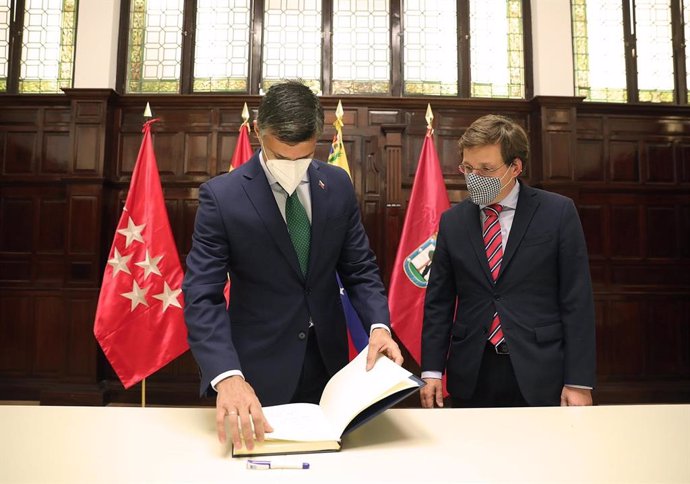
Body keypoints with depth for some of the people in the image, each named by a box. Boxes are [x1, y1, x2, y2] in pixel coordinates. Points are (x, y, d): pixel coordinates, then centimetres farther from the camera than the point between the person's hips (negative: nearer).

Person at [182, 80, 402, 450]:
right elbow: (202, 297, -17)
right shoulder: (221, 195, -13)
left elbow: (359, 268, 3)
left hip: (327, 361, 4)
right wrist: (227, 376, -31)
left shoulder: (337, 185, -2)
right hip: (259, 369, -3)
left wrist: (378, 325, -15)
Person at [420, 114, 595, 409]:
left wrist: (579, 382, -8)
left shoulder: (558, 213, -3)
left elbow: (576, 301, -5)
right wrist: (432, 371, 0)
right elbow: (438, 301, 5)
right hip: (471, 377, 2)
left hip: (539, 378, -2)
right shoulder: (452, 221, 4)